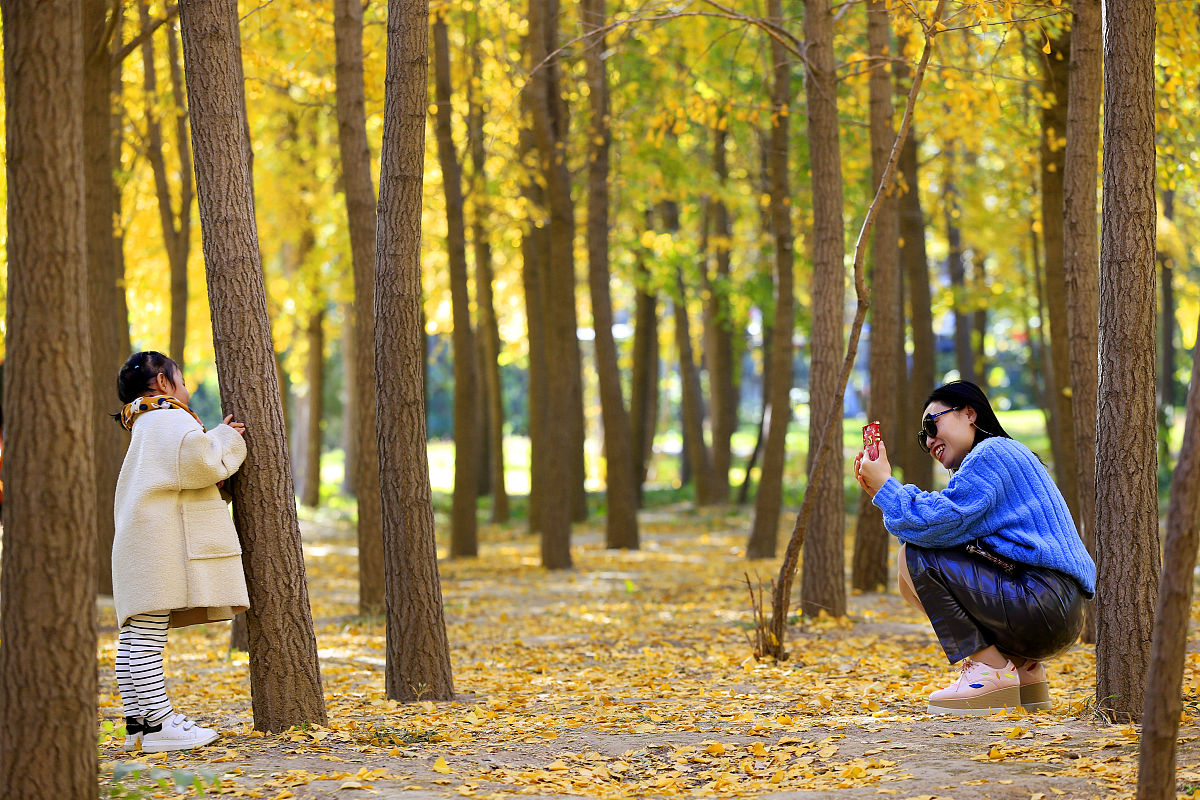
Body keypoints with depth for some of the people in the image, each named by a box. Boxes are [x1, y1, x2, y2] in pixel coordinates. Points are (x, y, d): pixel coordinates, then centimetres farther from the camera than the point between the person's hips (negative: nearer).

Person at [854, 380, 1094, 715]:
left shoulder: (993, 452, -6)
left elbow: (939, 522, -16)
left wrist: (886, 486, -2)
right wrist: (882, 492, 12)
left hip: (1046, 601, -10)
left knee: (915, 555, -10)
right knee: (910, 581, 18)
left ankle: (991, 671, -10)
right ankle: (1024, 670, 9)